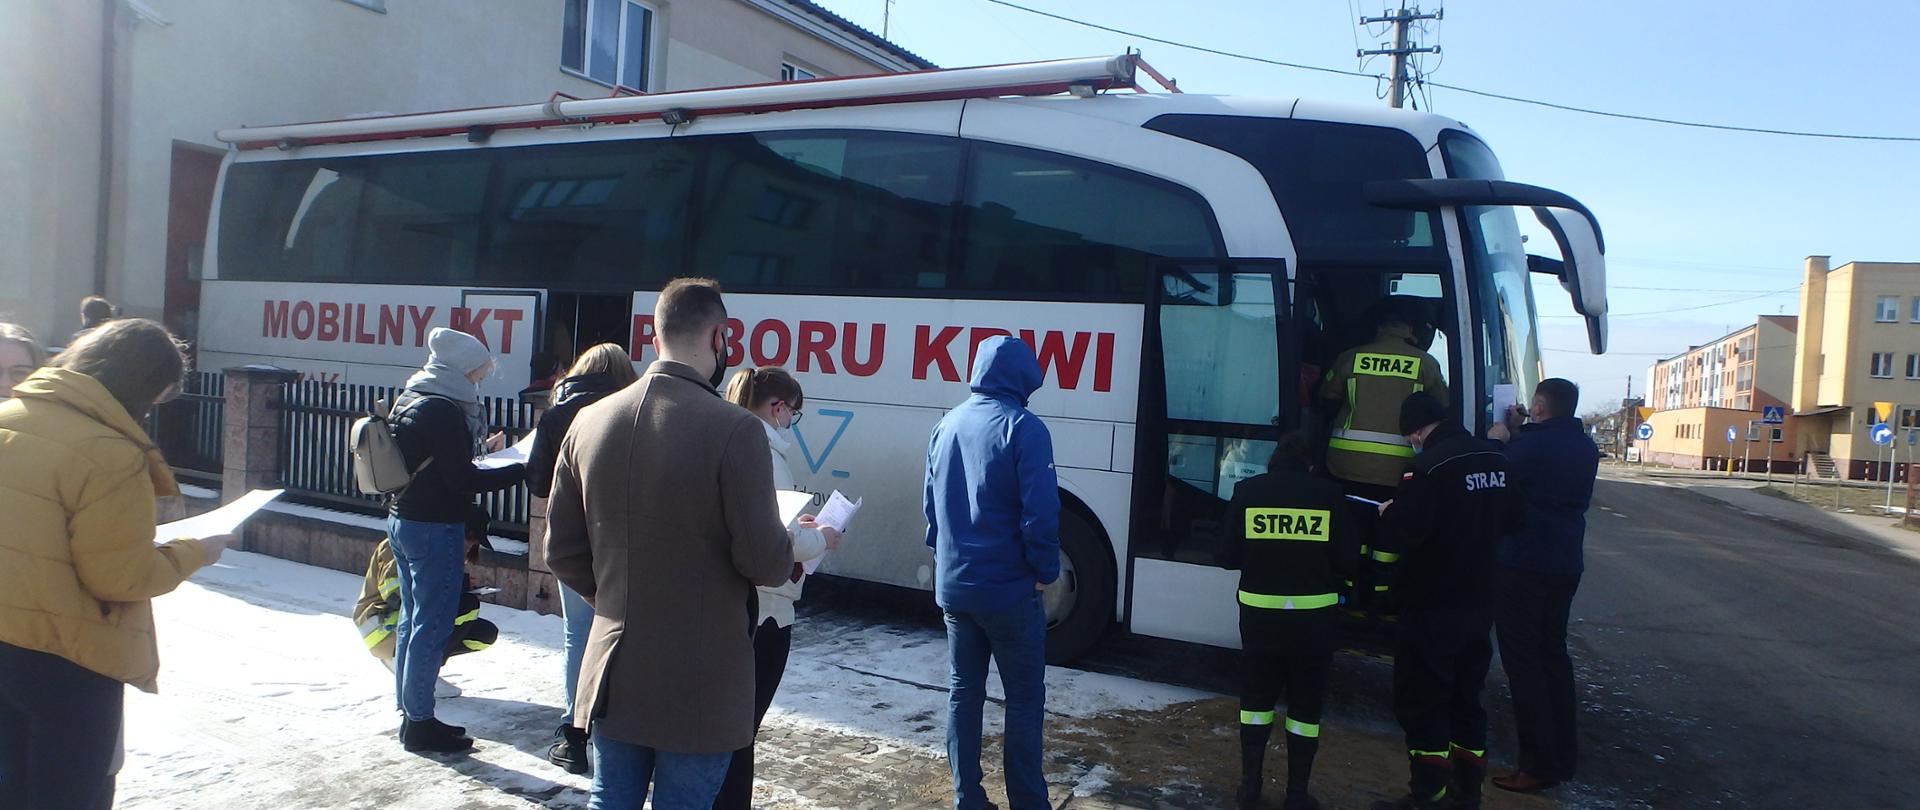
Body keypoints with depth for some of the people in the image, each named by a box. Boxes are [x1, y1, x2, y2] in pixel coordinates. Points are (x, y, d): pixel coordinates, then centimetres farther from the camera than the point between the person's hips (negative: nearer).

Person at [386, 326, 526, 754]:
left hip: (403, 521, 10)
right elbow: (463, 480, -21)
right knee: (433, 627, -2)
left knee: (413, 619, 16)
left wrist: (481, 449, 13)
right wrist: (522, 470, -19)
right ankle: (419, 723, 6)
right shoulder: (442, 410, -19)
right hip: (435, 529, -10)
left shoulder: (410, 400, 11)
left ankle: (410, 712, 26)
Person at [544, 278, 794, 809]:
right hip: (700, 682, -5)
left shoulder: (588, 421, 1)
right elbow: (764, 562, -17)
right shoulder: (735, 430, -18)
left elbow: (561, 550, 6)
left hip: (613, 668, 5)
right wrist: (796, 547, 5)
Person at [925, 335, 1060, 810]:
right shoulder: (1023, 428, -14)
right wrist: (1045, 571, -5)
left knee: (963, 691, 14)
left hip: (953, 587, 6)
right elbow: (1040, 511, -18)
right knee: (1025, 698, 6)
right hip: (1009, 590, -6)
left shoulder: (947, 425, 6)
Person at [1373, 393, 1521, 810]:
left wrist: (1387, 513, -6)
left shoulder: (1428, 466, -21)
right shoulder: (1496, 459, 4)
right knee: (1466, 700, 18)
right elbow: (1511, 519, 15)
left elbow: (1406, 530, -26)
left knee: (1421, 701, 3)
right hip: (1480, 602, 8)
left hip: (1433, 606, -8)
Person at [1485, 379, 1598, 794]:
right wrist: (1518, 434, 19)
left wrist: (1498, 441, 8)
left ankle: (1539, 765, -2)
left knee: (1523, 659, -3)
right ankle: (1564, 755, 23)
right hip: (1566, 565, 8)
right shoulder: (1585, 447, 9)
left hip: (1522, 564, -8)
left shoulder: (1531, 443, -17)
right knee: (1554, 653, 17)